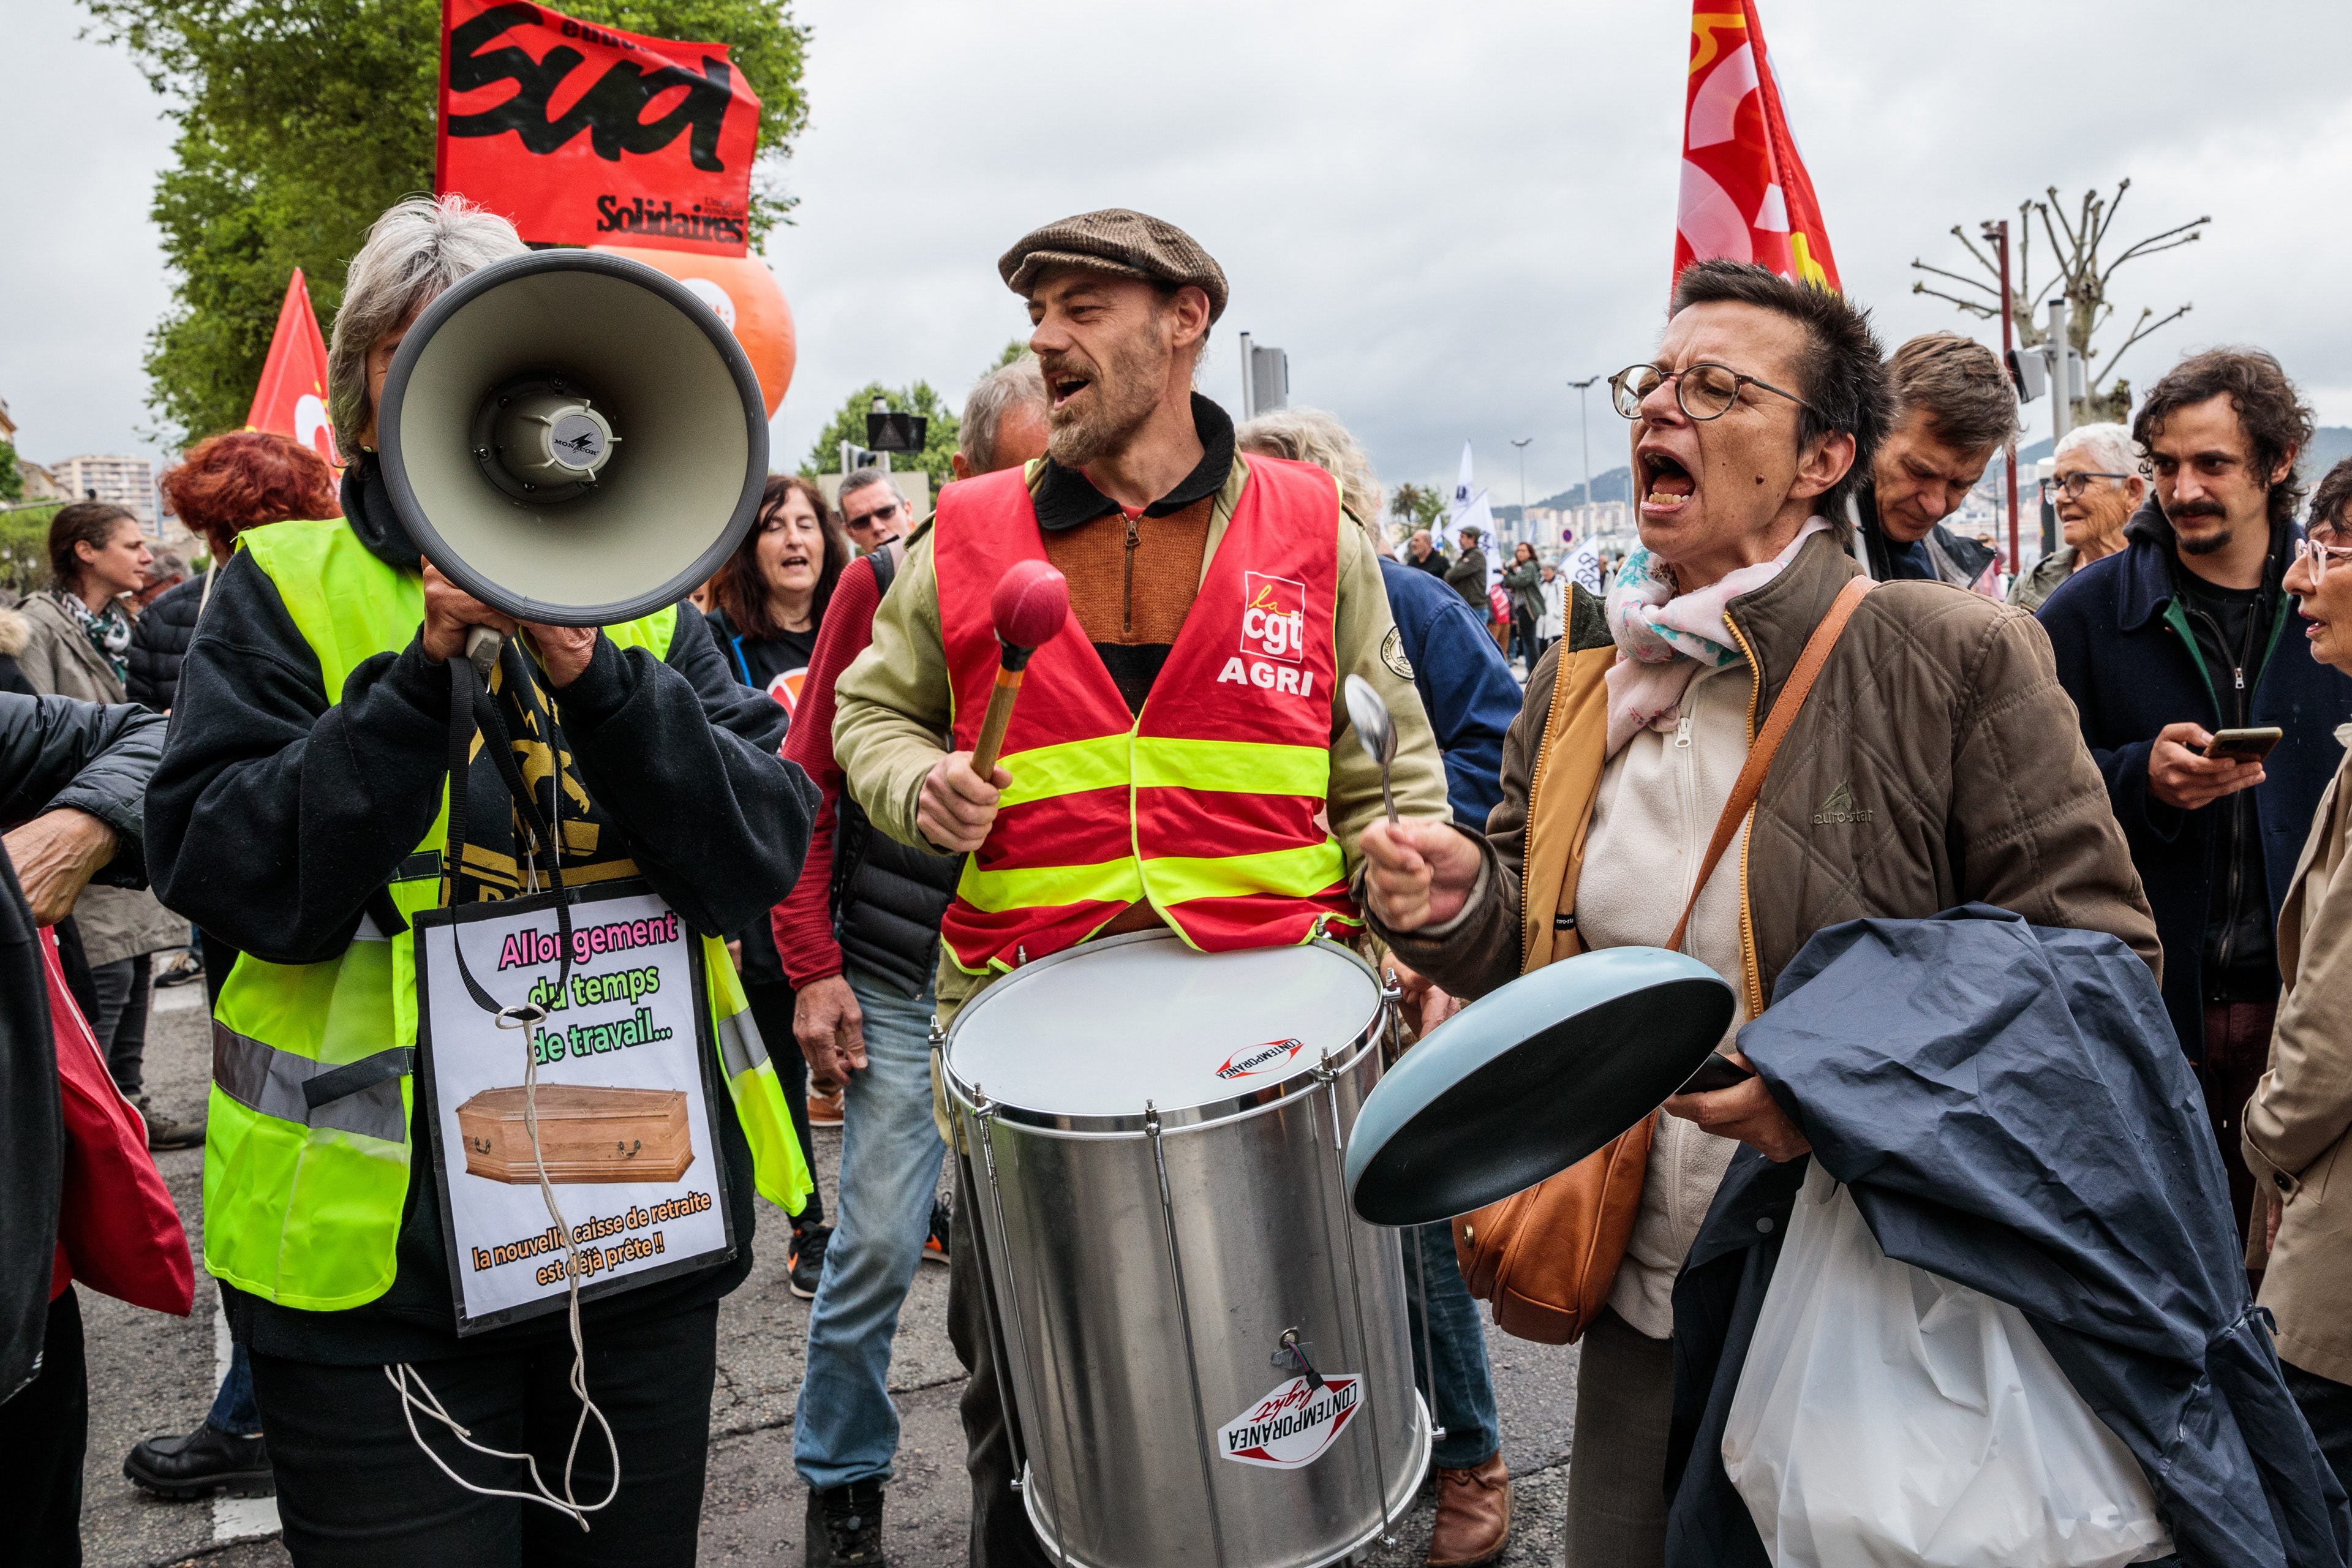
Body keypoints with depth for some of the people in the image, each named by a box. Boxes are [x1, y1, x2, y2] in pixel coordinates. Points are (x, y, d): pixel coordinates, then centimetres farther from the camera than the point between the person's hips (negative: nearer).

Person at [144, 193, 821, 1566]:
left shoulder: (640, 587, 5)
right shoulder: (285, 589, 0)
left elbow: (762, 858, -7)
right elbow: (234, 881, -12)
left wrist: (593, 670, -20)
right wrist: (423, 669, -20)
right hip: (380, 1245, -2)